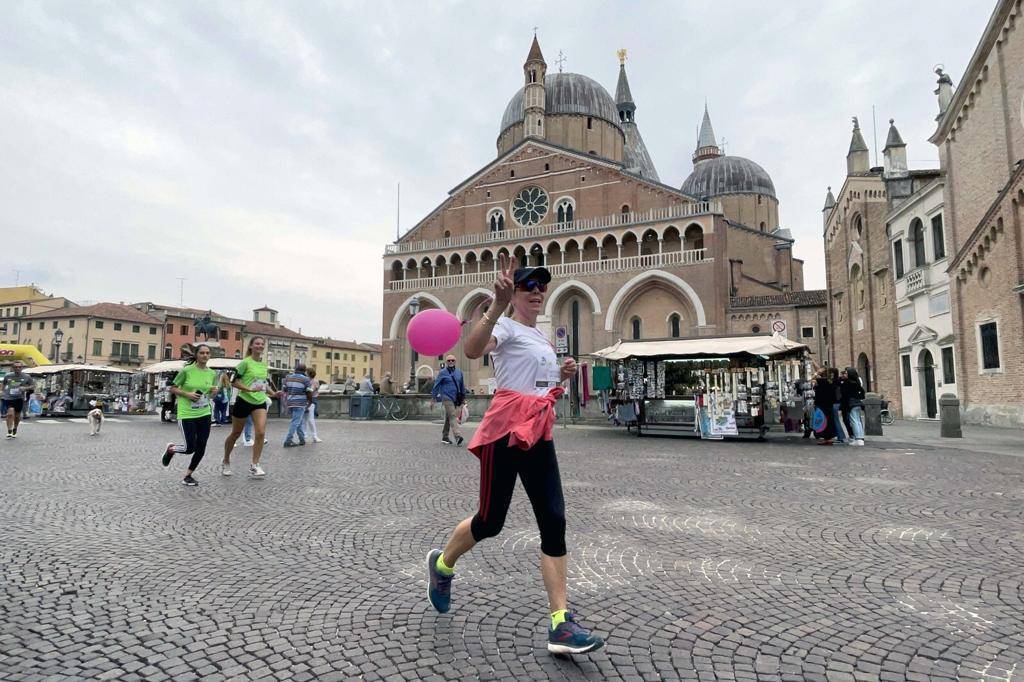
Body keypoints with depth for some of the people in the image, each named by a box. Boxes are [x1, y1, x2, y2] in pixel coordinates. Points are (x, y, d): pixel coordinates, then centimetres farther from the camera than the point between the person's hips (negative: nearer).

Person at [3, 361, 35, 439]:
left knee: (17, 416, 11)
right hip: (8, 398, -1)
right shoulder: (8, 376, 2)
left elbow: (33, 386, 4)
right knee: (10, 413, -18)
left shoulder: (26, 377, -1)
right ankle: (9, 432, -13)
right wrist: (5, 392, 6)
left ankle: (15, 430, 34)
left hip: (19, 398, 1)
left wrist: (25, 388, -14)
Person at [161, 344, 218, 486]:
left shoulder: (212, 373, 4)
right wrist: (187, 394, -17)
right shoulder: (186, 370, -10)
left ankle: (188, 476, 22)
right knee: (190, 448, -4)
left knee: (201, 448, 4)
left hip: (204, 414, 5)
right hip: (187, 414, -5)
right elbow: (172, 389, -2)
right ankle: (170, 449, 30)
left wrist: (216, 391, -4)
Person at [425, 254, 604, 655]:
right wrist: (498, 306, -39)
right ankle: (442, 564, 34)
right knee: (490, 521, 3)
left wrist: (562, 376, 10)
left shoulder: (543, 337, 20)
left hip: (539, 435, 7)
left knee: (554, 522, -1)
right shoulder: (506, 328, -5)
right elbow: (472, 350, -28)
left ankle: (560, 624, 4)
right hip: (506, 429, -7)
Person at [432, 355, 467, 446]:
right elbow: (436, 385, 2)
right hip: (447, 398, -5)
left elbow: (462, 385, 19)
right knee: (453, 416, -16)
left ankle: (444, 437, 21)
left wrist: (463, 396, 19)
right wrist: (435, 397, 0)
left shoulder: (459, 372, 12)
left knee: (448, 418, 13)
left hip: (456, 399, 5)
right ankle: (458, 436, -26)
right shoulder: (442, 373, -1)